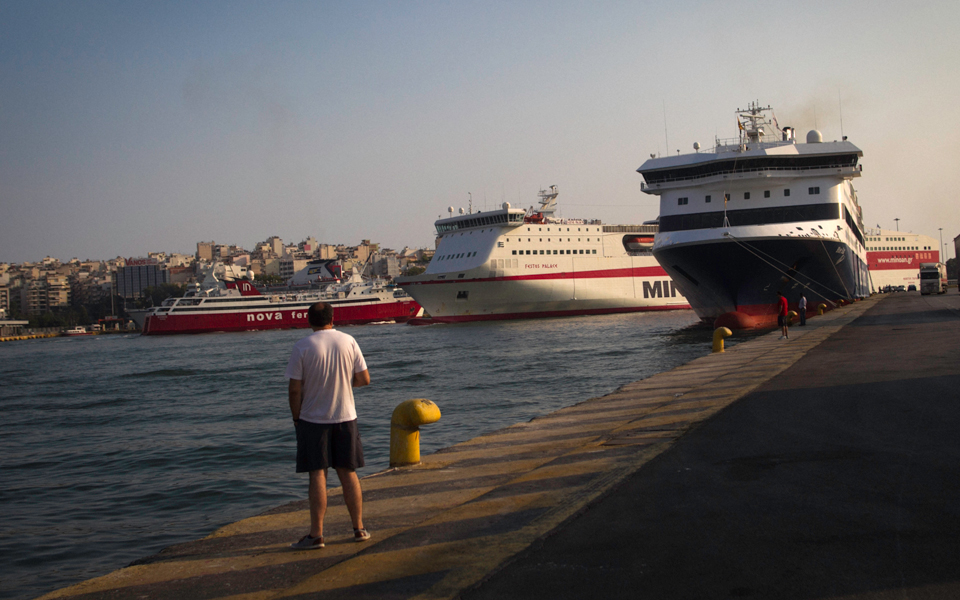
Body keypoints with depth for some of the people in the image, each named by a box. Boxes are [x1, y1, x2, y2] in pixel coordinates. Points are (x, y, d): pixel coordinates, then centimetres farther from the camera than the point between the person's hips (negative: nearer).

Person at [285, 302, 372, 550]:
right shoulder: (348, 341, -2)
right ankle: (359, 529, 17)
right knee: (348, 473, 11)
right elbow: (364, 379, 1)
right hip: (345, 417, 3)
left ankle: (316, 534, 0)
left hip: (313, 419, -2)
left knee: (318, 475, 1)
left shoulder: (302, 347, -9)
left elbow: (294, 389, -10)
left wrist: (297, 417, 3)